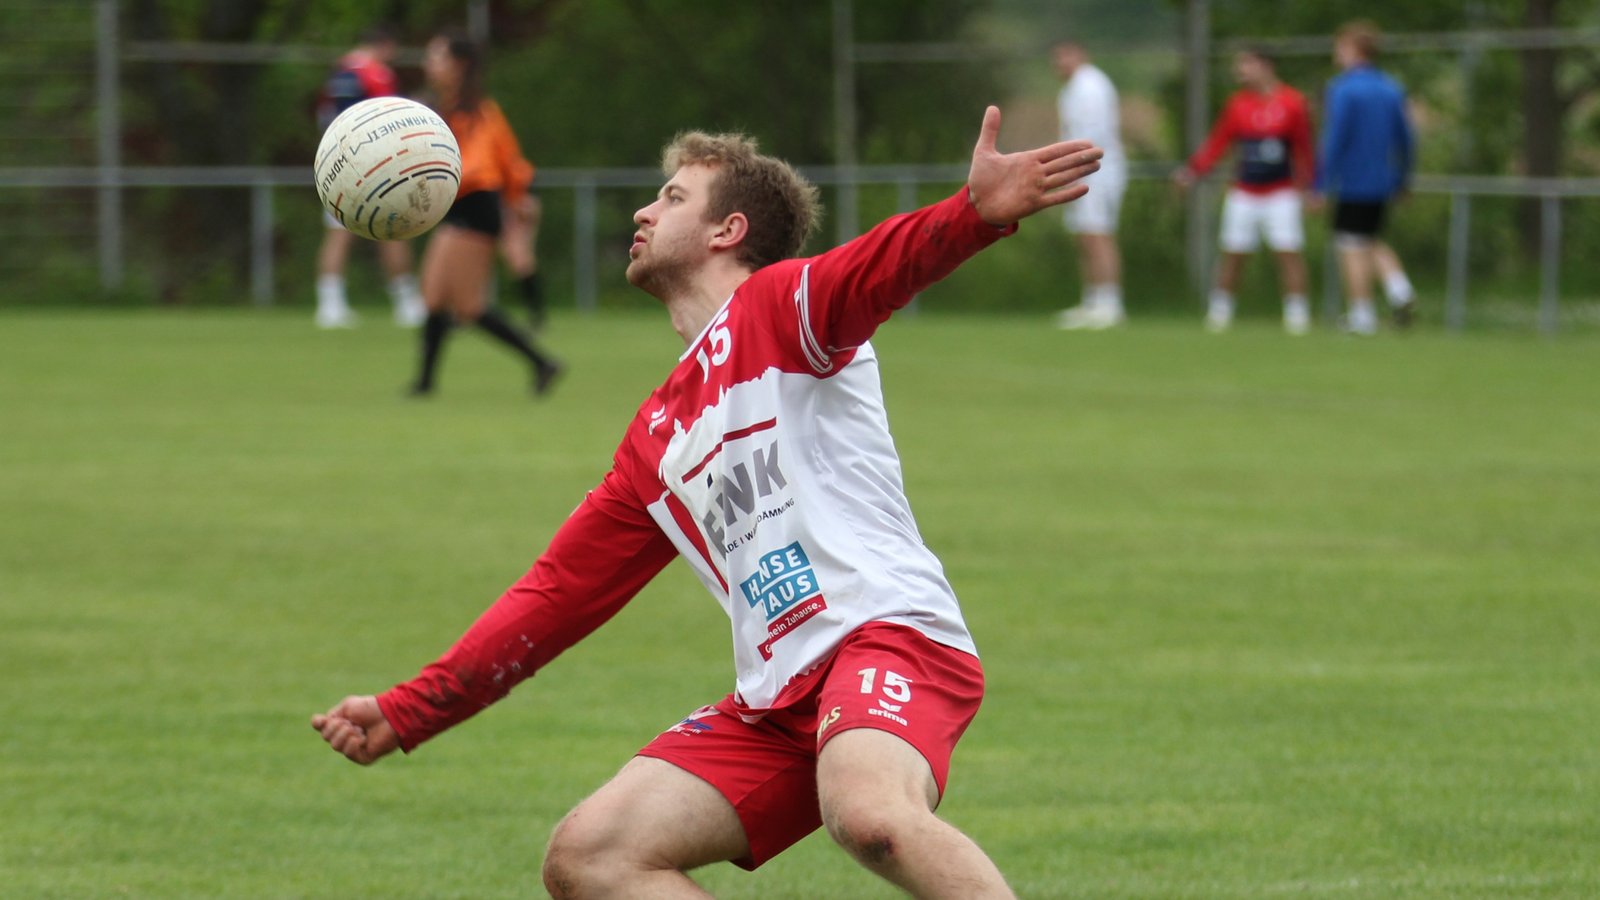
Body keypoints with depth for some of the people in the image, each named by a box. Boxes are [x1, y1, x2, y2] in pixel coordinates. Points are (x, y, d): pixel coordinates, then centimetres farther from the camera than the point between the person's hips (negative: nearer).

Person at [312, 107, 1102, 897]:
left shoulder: (776, 305, 4)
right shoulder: (654, 439, 26)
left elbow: (881, 267, -19)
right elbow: (560, 588, 31)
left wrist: (979, 211, -42)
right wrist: (407, 714, 31)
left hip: (885, 633, -8)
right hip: (779, 696, 8)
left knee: (869, 815, -38)